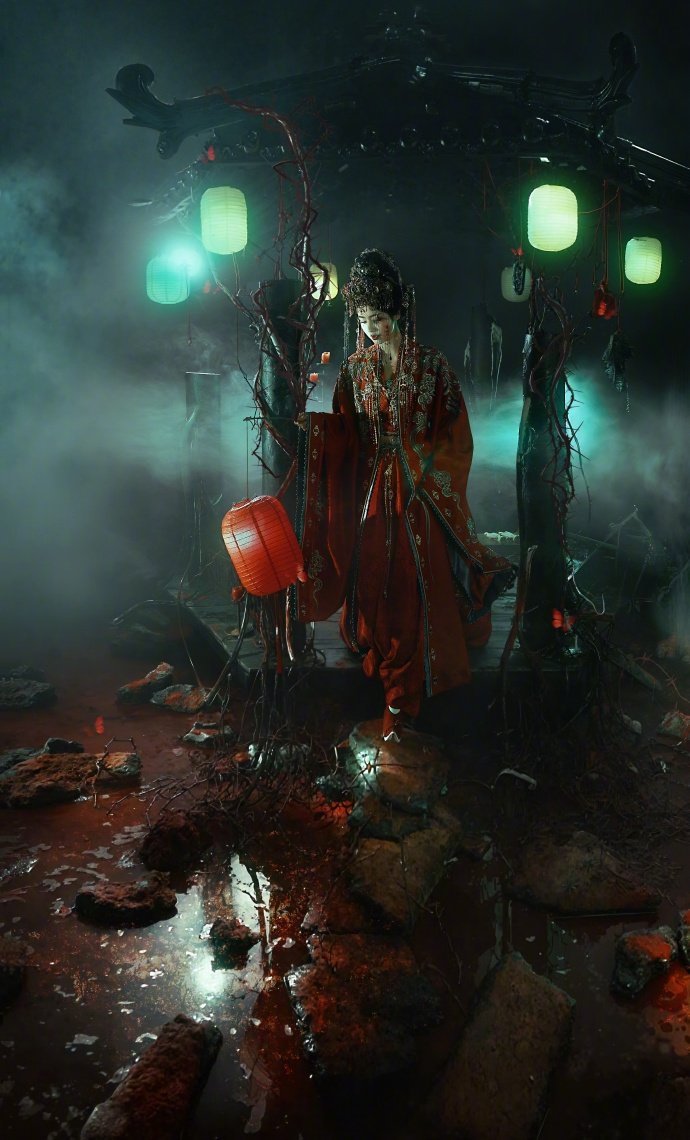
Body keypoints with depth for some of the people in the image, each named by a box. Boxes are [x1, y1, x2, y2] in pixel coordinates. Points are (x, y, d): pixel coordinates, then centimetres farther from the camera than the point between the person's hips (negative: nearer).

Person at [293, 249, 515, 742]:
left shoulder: (432, 364, -4)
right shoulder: (356, 368, 5)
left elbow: (454, 435, -4)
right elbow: (346, 434, 5)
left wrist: (424, 471, -14)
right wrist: (314, 426, -11)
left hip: (421, 496, -3)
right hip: (372, 493, 3)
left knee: (417, 591, -1)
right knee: (374, 585, 6)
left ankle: (402, 700, 8)